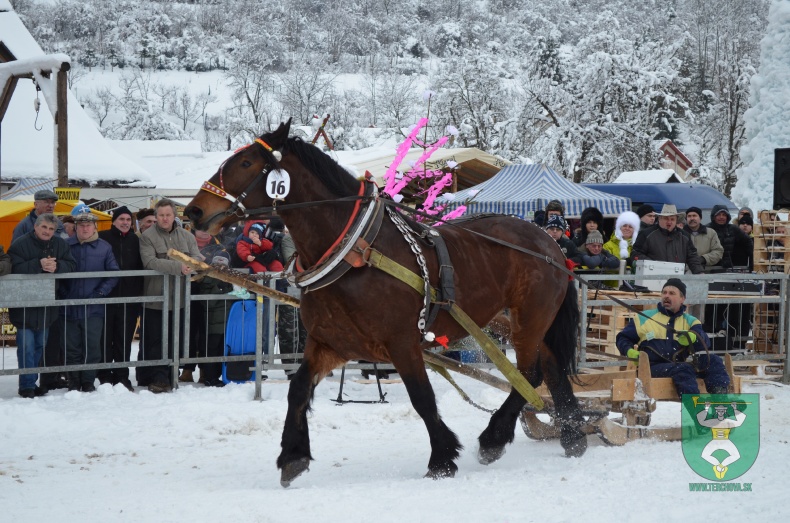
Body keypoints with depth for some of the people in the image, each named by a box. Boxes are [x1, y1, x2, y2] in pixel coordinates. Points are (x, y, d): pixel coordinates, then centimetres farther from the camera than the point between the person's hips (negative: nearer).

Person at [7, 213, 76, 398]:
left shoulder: (60, 244, 3)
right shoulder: (20, 244, -11)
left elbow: (71, 265, -2)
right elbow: (15, 269, -22)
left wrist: (57, 266, -22)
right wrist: (39, 264, -29)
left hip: (46, 306, 5)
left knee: (40, 346, 13)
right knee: (26, 346, -7)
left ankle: (31, 382, 23)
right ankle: (27, 385, -1)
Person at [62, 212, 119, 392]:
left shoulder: (104, 248, 1)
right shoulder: (67, 246, 2)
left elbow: (113, 275, 2)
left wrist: (101, 293, -8)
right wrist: (63, 295, -3)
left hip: (94, 308, -1)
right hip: (71, 307, 1)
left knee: (92, 347, 0)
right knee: (72, 348, 6)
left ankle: (88, 382, 10)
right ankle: (74, 382, 16)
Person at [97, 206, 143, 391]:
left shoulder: (135, 241, 11)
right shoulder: (103, 238, 0)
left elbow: (141, 269, 13)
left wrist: (139, 296, 7)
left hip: (128, 299, 3)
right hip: (106, 297, -2)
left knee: (124, 340, 5)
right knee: (105, 339, 0)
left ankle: (122, 377, 12)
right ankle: (105, 377, 8)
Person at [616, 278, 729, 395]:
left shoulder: (690, 321, 18)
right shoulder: (644, 318, 16)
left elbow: (704, 342, -1)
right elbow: (623, 338, 20)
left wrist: (692, 338, -27)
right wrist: (630, 352, -4)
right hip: (654, 367, -4)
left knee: (713, 361, -18)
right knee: (683, 369, -34)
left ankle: (720, 395, -39)